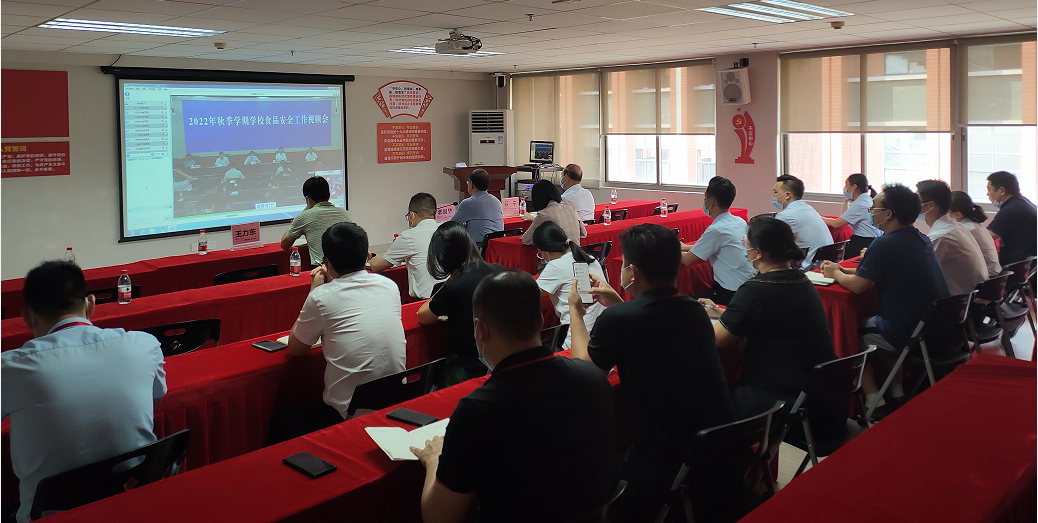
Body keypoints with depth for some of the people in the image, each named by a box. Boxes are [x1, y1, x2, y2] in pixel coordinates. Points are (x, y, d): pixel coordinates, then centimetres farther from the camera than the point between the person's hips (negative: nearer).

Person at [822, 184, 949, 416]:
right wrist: (843, 269, 20)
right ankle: (896, 392, 28)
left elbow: (857, 286, -13)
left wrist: (835, 274, 7)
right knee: (874, 323, 30)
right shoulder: (920, 239, 9)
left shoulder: (885, 244, -19)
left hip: (912, 335, -8)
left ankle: (871, 399, 11)